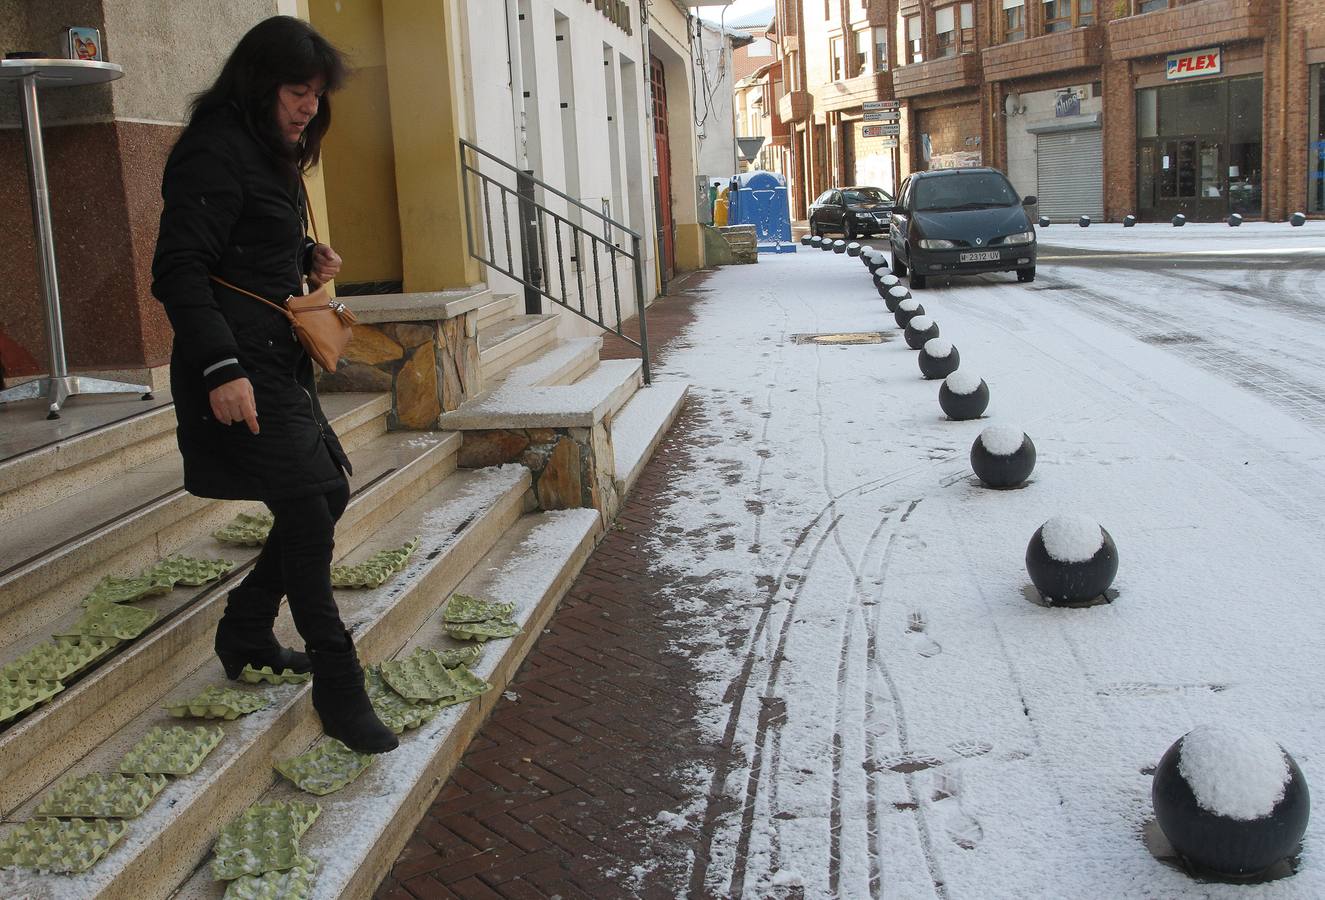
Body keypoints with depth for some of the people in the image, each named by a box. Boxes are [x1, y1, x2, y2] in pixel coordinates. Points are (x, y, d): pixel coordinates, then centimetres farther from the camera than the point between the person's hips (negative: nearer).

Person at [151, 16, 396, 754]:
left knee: (329, 492, 14)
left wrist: (308, 258, 8)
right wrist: (221, 367, -29)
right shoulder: (216, 152, -13)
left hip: (278, 360, 11)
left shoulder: (268, 155, 17)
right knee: (308, 515, -10)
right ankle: (340, 692, -1)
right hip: (239, 369, -11)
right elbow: (179, 270, -20)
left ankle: (246, 634, 27)